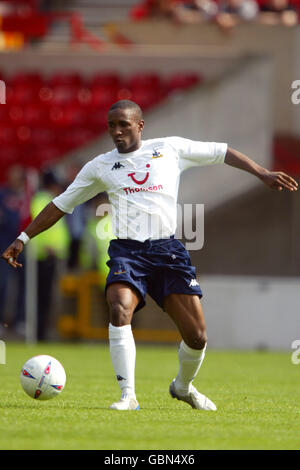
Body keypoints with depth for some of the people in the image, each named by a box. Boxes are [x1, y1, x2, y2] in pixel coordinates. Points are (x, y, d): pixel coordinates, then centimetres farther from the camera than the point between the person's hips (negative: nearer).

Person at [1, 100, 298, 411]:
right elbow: (61, 205, 21)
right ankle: (128, 396, -27)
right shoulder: (99, 167, 13)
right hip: (127, 251, -1)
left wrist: (263, 174, 12)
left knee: (196, 336, -4)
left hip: (168, 250, 1)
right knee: (119, 311, -31)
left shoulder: (170, 149, 12)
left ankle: (183, 386, 27)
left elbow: (221, 152, 19)